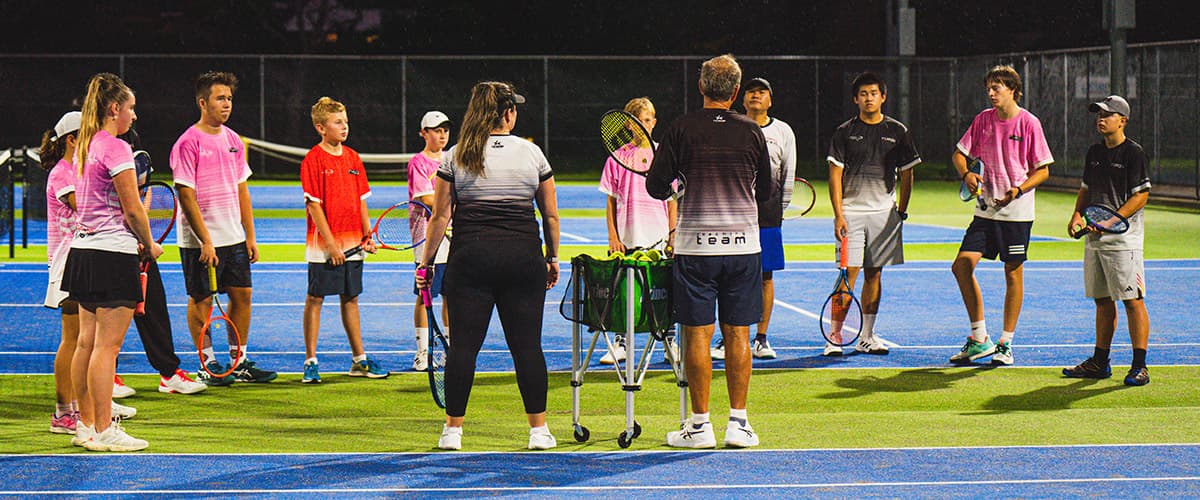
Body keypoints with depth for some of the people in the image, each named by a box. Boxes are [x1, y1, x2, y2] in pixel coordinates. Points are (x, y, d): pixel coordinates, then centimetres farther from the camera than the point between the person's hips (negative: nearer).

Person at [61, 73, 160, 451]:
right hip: (113, 252, -9)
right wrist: (150, 245, 2)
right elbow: (132, 209, -14)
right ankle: (103, 431, -4)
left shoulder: (84, 147, 14)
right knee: (107, 345, -6)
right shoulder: (116, 148, -13)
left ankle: (86, 425, 18)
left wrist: (136, 242, 17)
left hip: (83, 247, 9)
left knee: (87, 342, 12)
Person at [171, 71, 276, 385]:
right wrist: (205, 241, -18)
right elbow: (186, 196, -14)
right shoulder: (188, 143, -12)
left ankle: (239, 362, 17)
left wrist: (250, 235, 11)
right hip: (200, 241, -7)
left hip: (233, 238, 7)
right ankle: (208, 365, 9)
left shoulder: (233, 140, 10)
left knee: (242, 294, 8)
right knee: (201, 299, 1)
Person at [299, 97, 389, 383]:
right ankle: (310, 362, 5)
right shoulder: (313, 160, -9)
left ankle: (359, 360, 18)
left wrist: (367, 235, 6)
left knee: (350, 298, 12)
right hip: (323, 246, -6)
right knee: (315, 299, 0)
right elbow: (314, 204, -12)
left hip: (352, 244, 6)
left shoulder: (353, 158, 10)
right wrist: (330, 243, -17)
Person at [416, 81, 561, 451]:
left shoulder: (456, 156, 4)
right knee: (527, 345, 4)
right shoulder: (532, 153, 5)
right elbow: (550, 215, 9)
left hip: (470, 257, 0)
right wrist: (553, 258, 21)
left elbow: (440, 216, 3)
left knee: (463, 343, 3)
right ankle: (538, 430, 7)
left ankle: (453, 430, 6)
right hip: (523, 256, 0)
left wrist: (427, 261, 12)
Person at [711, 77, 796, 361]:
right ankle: (728, 340, 4)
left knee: (766, 277, 3)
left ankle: (761, 339, 9)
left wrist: (781, 208, 4)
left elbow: (788, 174, 11)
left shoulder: (783, 132, 9)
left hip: (768, 214, 1)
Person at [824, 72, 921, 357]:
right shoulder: (845, 132, 1)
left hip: (884, 213, 2)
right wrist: (838, 214, -9)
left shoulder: (897, 132, 6)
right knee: (849, 272, -9)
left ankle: (866, 337, 14)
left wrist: (901, 211, 5)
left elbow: (906, 174, 11)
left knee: (873, 274, 7)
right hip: (851, 212, -2)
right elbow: (835, 175, -1)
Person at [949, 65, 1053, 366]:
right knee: (962, 265, -6)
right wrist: (966, 174, -7)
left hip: (1016, 211, -4)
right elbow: (960, 153, 14)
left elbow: (1043, 170, -3)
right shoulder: (983, 119, 6)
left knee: (1013, 274, 2)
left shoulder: (1028, 123, -6)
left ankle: (1005, 344, 13)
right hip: (986, 209, 4)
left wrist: (1017, 190, -18)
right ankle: (979, 339, 4)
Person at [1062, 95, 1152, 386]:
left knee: (1132, 300, -9)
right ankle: (1100, 362, 21)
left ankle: (1140, 367, -8)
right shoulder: (1094, 152, 15)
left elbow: (1141, 196, -12)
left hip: (1123, 239, -8)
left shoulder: (1134, 153, -8)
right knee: (1102, 301, 14)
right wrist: (1077, 215, 3)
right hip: (1095, 239, 8)